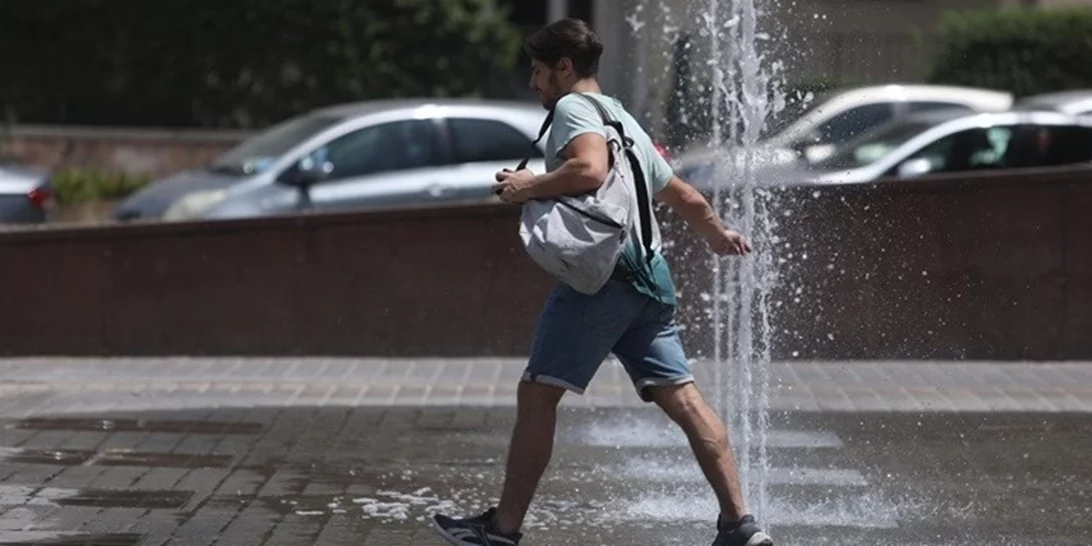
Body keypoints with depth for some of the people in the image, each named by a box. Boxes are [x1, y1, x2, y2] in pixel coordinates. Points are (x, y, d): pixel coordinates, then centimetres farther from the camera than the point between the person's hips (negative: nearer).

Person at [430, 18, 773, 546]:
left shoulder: (573, 107, 0)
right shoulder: (624, 120, 27)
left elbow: (590, 169, -21)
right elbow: (685, 197, 35)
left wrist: (530, 186, -9)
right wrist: (719, 234, 51)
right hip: (650, 274, 9)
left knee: (537, 394, -4)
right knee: (683, 398, 3)